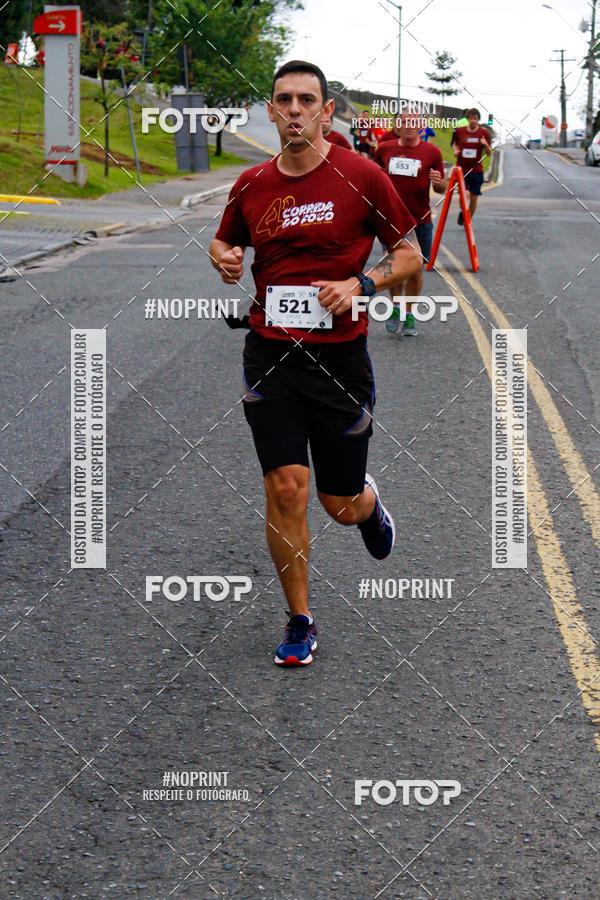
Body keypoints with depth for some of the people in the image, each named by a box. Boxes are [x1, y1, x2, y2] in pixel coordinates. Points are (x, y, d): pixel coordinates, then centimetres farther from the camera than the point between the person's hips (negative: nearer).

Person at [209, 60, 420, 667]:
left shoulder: (361, 177, -6)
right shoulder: (251, 186, 3)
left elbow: (408, 255, 2)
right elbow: (224, 241, 20)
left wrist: (360, 284, -16)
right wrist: (224, 259, -3)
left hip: (340, 356, -2)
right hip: (270, 357, 2)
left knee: (341, 505, 6)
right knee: (285, 488, -7)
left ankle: (368, 503, 46)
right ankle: (299, 622, 10)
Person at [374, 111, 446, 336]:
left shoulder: (431, 152, 0)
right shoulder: (385, 149, 4)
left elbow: (442, 188, 5)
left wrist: (438, 182, -17)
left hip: (420, 222, -1)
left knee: (415, 271, 4)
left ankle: (409, 315, 19)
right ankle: (395, 309, 20)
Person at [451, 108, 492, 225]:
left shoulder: (484, 133, -4)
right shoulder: (459, 131, -2)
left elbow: (488, 153, 0)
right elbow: (455, 144, 17)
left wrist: (486, 145, -21)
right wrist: (455, 150, -5)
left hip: (476, 170, 1)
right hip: (462, 169, -1)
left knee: (474, 198, 5)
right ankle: (462, 212, 13)